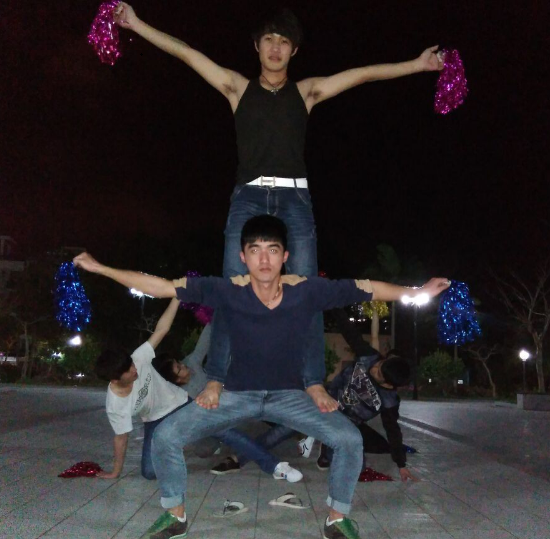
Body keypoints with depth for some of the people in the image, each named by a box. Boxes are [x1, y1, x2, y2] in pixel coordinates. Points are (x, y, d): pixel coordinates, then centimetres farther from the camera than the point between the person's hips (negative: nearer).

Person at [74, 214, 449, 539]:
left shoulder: (307, 291, -20)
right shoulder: (229, 291, -21)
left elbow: (366, 289, -10)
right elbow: (164, 287, -18)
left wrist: (417, 292, -8)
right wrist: (100, 268, -19)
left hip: (290, 395, 0)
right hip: (237, 393, 0)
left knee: (350, 439, -18)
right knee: (166, 436, -12)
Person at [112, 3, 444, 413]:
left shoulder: (306, 91, 16)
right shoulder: (238, 88, 15)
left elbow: (363, 74, 12)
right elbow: (187, 54, 12)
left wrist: (416, 65, 9)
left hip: (294, 196, 0)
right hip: (249, 195, 0)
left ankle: (315, 384, -4)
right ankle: (217, 382, -7)